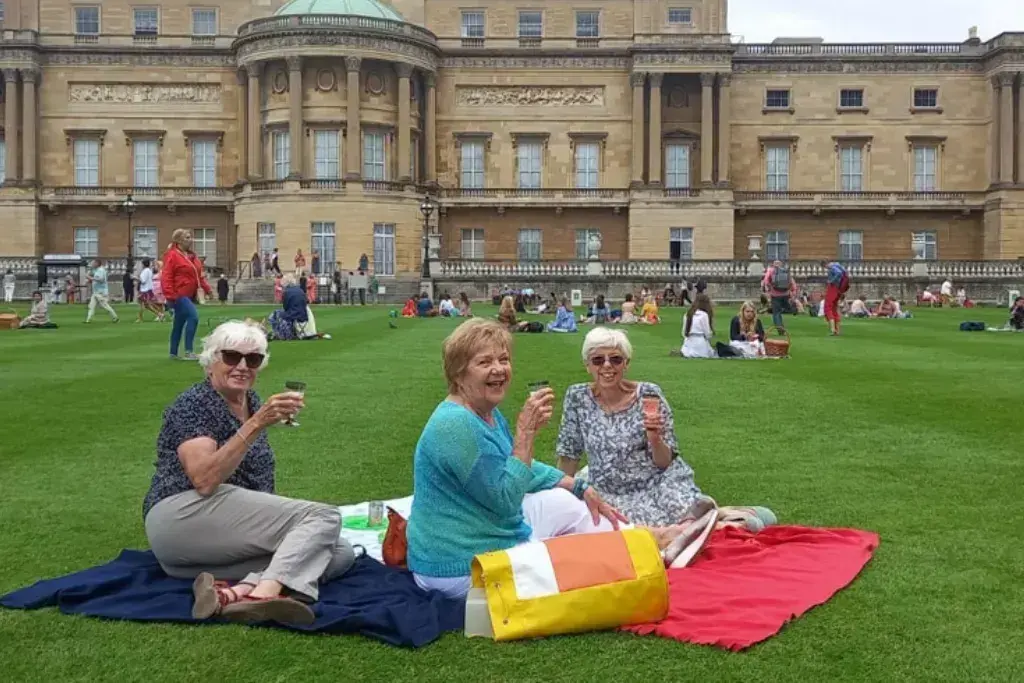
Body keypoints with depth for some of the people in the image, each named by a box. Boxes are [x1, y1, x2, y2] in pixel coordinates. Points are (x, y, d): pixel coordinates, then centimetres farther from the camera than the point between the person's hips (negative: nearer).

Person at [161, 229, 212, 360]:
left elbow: (199, 274, 22)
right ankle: (188, 351, -20)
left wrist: (207, 288, 12)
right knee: (193, 316, -22)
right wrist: (170, 296, -23)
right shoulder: (172, 256, -11)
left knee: (179, 324, 15)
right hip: (179, 295, -9)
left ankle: (173, 353, 24)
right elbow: (166, 277, -17)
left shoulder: (191, 256, 15)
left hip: (189, 295, 9)